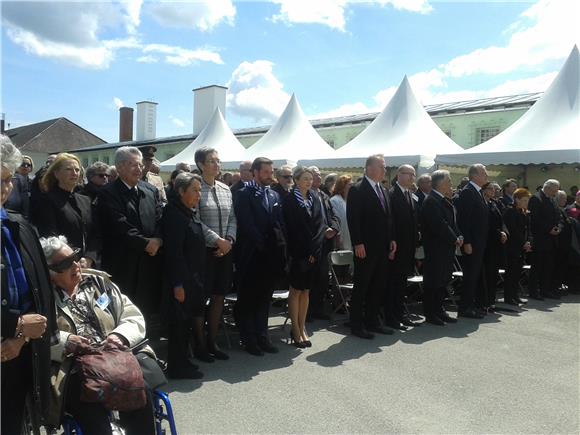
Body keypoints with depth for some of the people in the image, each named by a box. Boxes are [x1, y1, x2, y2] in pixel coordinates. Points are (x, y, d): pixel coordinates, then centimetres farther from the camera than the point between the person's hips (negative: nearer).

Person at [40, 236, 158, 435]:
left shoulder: (98, 282, 18)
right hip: (74, 373, -2)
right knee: (92, 407, -34)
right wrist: (64, 341, -17)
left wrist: (120, 336, -5)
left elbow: (134, 317, 13)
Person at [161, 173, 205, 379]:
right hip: (183, 279, -9)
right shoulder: (173, 214, -16)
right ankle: (177, 366, 14)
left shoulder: (191, 213, 12)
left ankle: (181, 363, 29)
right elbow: (173, 252, -21)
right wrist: (177, 284, -22)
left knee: (191, 316, 16)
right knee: (180, 321, 1)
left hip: (194, 277, 9)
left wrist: (198, 279, 14)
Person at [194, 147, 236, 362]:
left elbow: (232, 218, 11)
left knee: (219, 297, 11)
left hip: (225, 250, 6)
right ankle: (199, 344, 16)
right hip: (204, 250, -6)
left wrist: (229, 240, -4)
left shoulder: (225, 189, 11)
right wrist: (218, 240, -14)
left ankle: (212, 342, 23)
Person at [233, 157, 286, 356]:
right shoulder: (244, 194, -7)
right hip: (251, 256, -6)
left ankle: (262, 336, 22)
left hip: (270, 255, 6)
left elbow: (280, 224, 10)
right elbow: (246, 224, -14)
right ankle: (248, 339, 15)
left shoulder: (274, 195, 12)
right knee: (248, 298, 5)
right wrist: (262, 245, -12)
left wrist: (280, 248, -3)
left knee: (264, 298, 12)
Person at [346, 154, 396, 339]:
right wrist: (358, 243, -19)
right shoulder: (357, 190, -9)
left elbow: (388, 217, 18)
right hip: (365, 248, -8)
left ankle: (372, 321, 25)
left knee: (378, 286, 13)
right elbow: (353, 218, -15)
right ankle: (356, 325, 10)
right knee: (361, 287, 1)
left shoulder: (383, 190, 15)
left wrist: (392, 239, 10)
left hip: (382, 247, 8)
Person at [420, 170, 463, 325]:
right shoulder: (431, 201, -17)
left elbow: (452, 221, 16)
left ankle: (439, 311, 24)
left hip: (446, 248, 10)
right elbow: (439, 225, -23)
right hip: (436, 249, -10)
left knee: (443, 280, 15)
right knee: (433, 281, -1)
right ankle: (430, 314, 8)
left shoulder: (445, 200, 14)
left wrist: (458, 236, 0)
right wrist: (454, 239, -13)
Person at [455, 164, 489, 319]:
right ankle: (465, 308, 3)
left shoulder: (477, 192, 16)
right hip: (471, 243, -10)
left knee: (476, 275, 13)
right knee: (470, 275, -5)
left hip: (479, 243, 10)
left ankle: (470, 305, 22)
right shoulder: (466, 192, -13)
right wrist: (466, 242, -22)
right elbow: (463, 219, -19)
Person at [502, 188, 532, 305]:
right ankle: (508, 297, 1)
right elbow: (513, 231, -14)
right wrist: (523, 243, -13)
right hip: (512, 247, -7)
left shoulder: (525, 213, 15)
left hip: (522, 247, 7)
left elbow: (527, 230, 13)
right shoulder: (509, 212, -9)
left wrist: (528, 242, -4)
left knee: (518, 272, 9)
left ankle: (515, 295, 16)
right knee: (511, 271, -4)